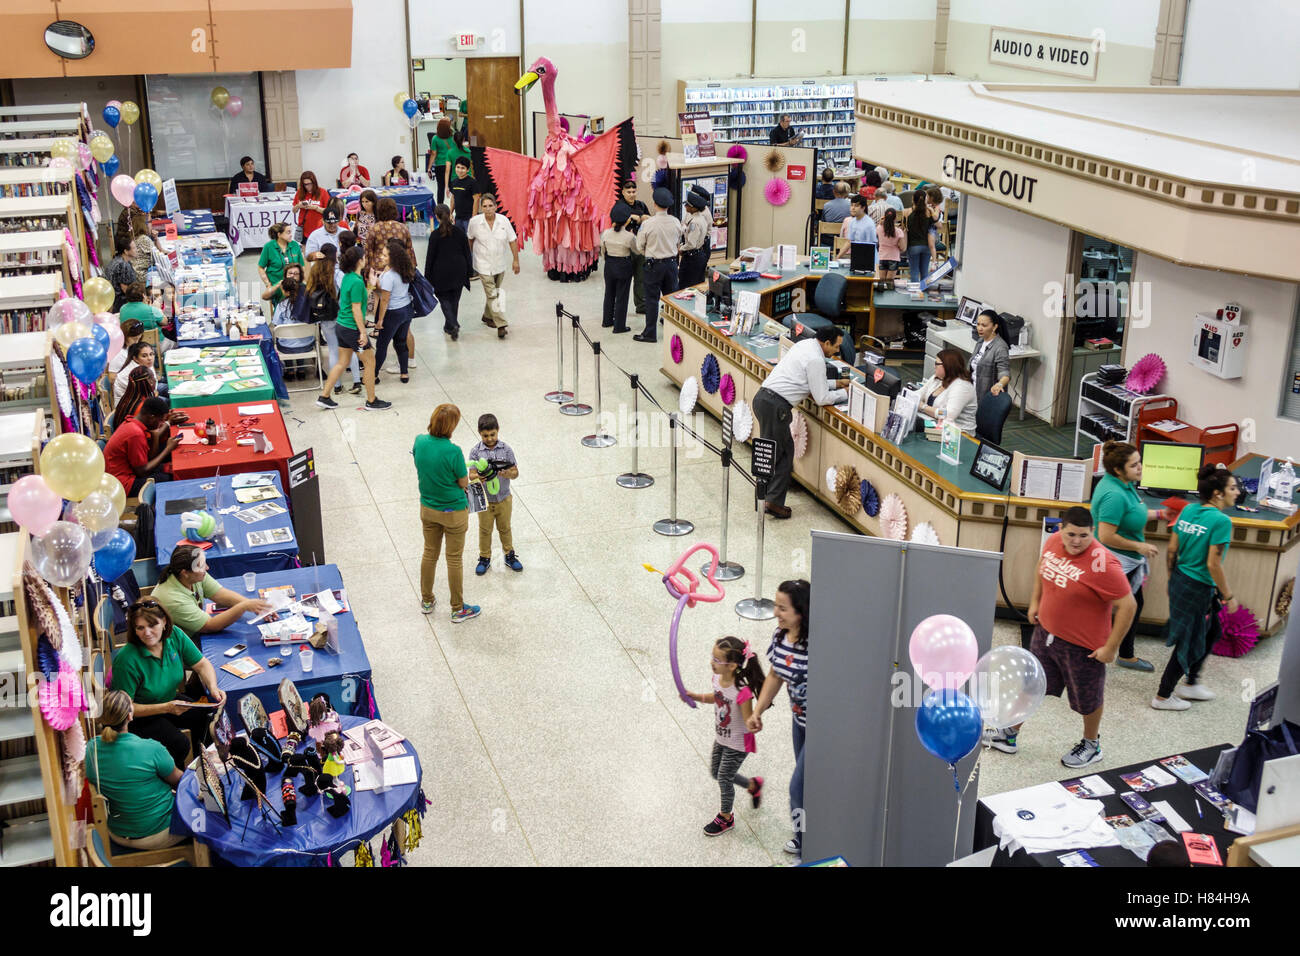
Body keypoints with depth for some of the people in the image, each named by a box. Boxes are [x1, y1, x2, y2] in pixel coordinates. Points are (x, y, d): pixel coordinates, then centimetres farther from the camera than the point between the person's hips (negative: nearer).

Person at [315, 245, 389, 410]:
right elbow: (356, 309, -21)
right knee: (370, 362, 5)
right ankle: (371, 401, 14)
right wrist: (363, 332, -18)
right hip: (352, 329, -9)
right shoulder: (356, 282, -22)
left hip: (341, 326, 9)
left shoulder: (347, 277, 5)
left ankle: (324, 397, 20)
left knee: (342, 362, 18)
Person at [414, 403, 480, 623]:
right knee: (454, 559, 9)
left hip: (427, 508, 5)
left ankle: (426, 601, 37)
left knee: (429, 553, 22)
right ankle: (457, 609, 22)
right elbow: (464, 483, -17)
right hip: (453, 511, -5)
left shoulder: (420, 442, -11)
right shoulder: (453, 452, -29)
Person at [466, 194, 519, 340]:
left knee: (494, 292, 18)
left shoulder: (503, 221, -9)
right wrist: (469, 256, 14)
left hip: (499, 264, 3)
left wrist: (515, 260, -3)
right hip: (484, 265, -3)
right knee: (492, 294, -9)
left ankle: (487, 317, 39)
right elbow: (470, 239, 5)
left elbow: (512, 240, -3)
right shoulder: (475, 222, -12)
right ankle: (501, 325, -10)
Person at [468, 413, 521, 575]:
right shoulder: (476, 451, -11)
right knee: (485, 530, 14)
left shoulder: (506, 449, -8)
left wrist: (507, 473, -28)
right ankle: (485, 558, 30)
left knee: (505, 528, 18)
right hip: (484, 499, -1)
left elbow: (515, 473, -6)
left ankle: (510, 556, 34)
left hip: (503, 499, 1)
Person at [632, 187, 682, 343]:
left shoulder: (647, 224, -17)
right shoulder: (676, 222, -4)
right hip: (671, 263, 4)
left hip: (654, 265, -4)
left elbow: (639, 248, -6)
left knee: (652, 299, 3)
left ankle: (650, 333, 6)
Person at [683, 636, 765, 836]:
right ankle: (753, 785, 48)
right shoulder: (718, 678, -14)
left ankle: (726, 817, 38)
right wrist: (695, 696, -5)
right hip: (721, 738, 8)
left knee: (724, 779, 10)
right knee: (715, 772, 24)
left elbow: (749, 721, -28)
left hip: (737, 744, -8)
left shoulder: (742, 691, -36)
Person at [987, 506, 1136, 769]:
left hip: (1082, 645, -6)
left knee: (1088, 699, 15)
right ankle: (1009, 735, 36)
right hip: (1046, 633, 6)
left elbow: (1128, 605, -23)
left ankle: (1091, 745, 40)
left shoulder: (1102, 564, -28)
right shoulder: (1053, 542, -8)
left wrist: (1111, 647, -20)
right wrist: (1035, 601, 12)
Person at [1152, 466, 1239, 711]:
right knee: (1189, 643, 7)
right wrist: (1228, 596, -11)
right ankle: (1163, 696, 17)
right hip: (1199, 589, -8)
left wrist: (1172, 580, 18)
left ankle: (1190, 683, 37)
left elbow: (1172, 549, 6)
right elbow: (1213, 564, -21)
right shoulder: (1220, 521, -20)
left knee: (1212, 632, 26)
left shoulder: (1188, 510, 2)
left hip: (1179, 581, 8)